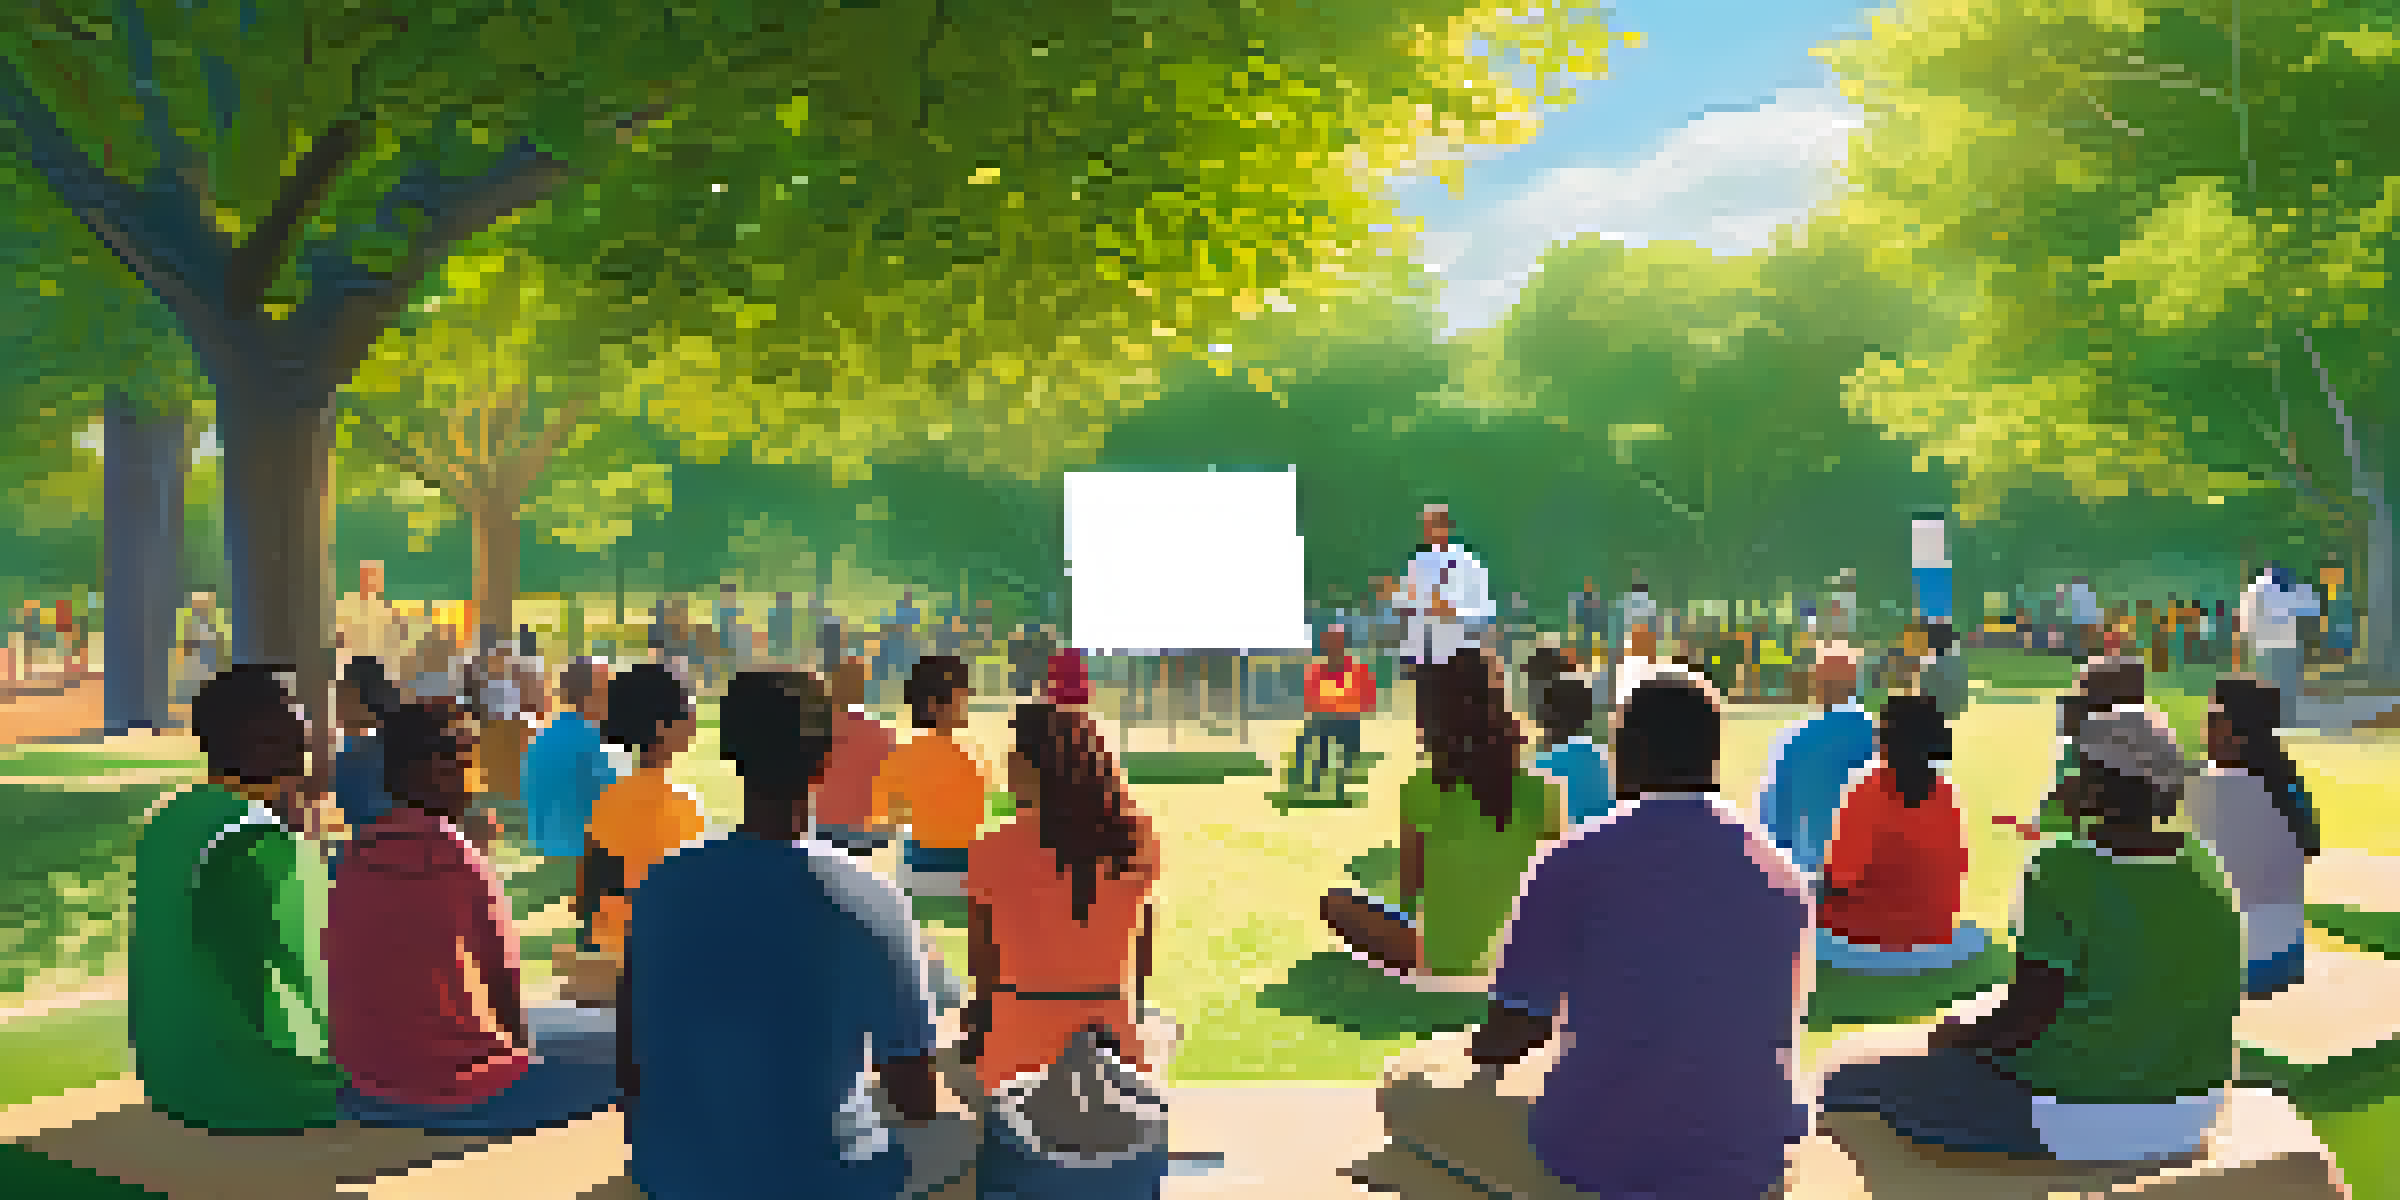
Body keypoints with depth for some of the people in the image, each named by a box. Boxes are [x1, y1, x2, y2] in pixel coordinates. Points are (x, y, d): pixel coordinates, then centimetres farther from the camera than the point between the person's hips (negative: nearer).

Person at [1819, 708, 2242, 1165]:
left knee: (1851, 1090, 8)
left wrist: (1967, 1039, -1)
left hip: (2072, 1119, -8)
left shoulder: (2067, 874, -24)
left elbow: (2027, 1017, -23)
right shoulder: (2199, 869, 0)